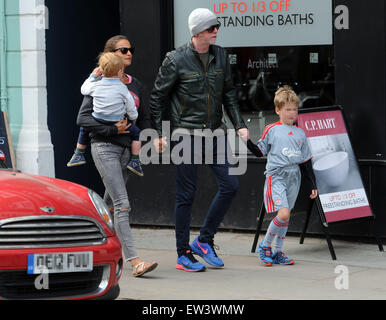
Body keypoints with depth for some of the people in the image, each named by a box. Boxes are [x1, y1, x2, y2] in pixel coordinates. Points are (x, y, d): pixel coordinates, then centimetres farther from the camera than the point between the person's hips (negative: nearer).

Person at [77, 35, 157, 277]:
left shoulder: (135, 85, 14)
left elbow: (144, 118, 20)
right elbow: (83, 118, -8)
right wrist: (113, 129, -17)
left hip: (127, 149, 7)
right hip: (104, 148, -7)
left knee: (111, 203, 12)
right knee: (122, 204, -14)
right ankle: (135, 261, -20)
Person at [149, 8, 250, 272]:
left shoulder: (221, 56, 6)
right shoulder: (177, 60, -9)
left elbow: (228, 94, 16)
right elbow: (158, 97, -2)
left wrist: (239, 124, 7)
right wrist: (160, 133, -5)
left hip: (215, 132, 5)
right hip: (187, 134, -5)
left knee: (230, 185, -1)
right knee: (186, 196, -1)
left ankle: (204, 240, 14)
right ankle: (183, 255, 10)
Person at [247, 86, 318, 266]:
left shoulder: (300, 133, 13)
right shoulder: (271, 129, 2)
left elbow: (306, 162, 17)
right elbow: (260, 152, 9)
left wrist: (313, 185, 15)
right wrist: (247, 141, -7)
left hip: (294, 177, 5)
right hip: (276, 176, -5)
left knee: (285, 217, 7)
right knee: (283, 213, -18)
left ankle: (278, 252, 17)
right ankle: (265, 246, 0)